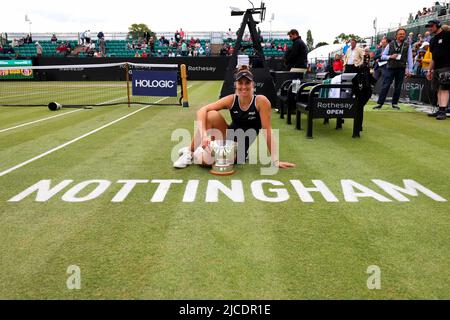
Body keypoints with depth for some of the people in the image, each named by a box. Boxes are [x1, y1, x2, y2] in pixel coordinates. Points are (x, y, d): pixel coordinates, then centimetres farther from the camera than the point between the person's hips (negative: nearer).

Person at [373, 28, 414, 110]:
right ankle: (380, 103, -5)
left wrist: (410, 70, -1)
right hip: (390, 68, -1)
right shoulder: (390, 45, 7)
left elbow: (410, 58, 6)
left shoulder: (407, 46, 7)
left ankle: (395, 103, 17)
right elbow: (383, 56, 8)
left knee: (398, 87, 6)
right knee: (385, 86, -6)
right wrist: (390, 57, -10)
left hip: (401, 69, 1)